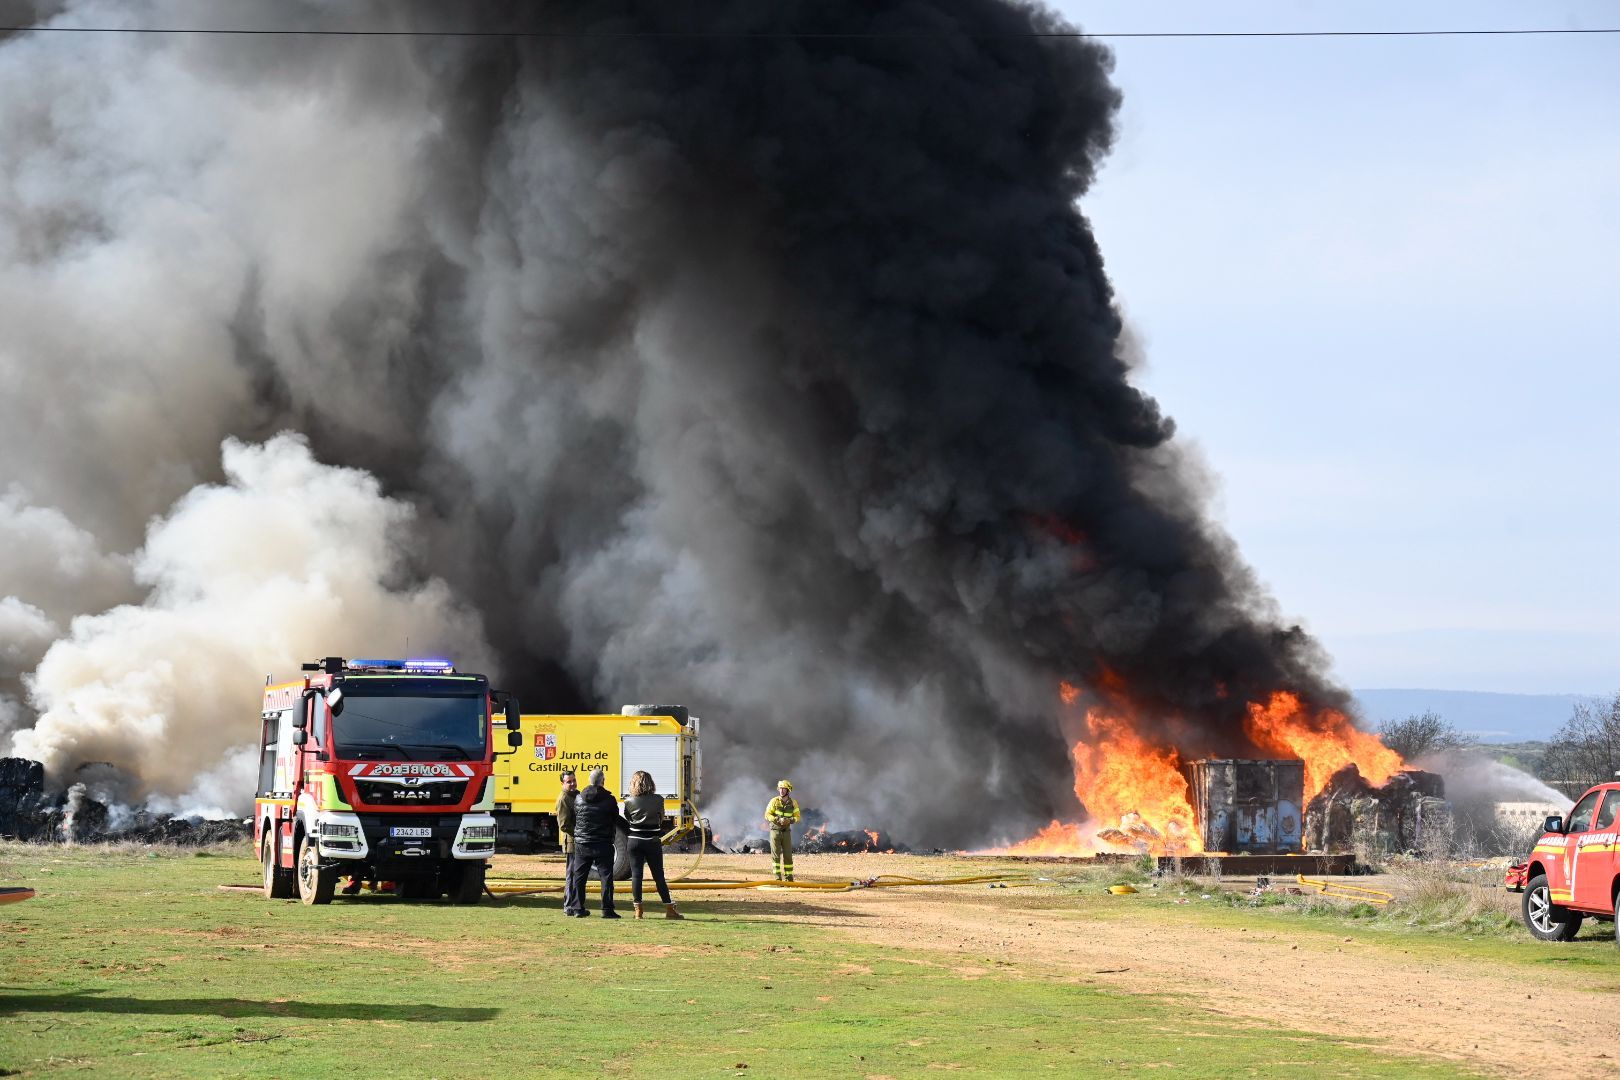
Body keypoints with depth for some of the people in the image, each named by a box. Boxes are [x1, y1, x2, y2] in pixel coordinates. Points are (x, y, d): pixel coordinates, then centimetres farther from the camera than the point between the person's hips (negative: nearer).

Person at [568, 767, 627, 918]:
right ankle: (607, 910, -4)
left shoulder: (578, 799, 0)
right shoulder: (609, 800, -8)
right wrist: (630, 827, 16)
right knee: (606, 876, 1)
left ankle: (578, 909, 12)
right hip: (603, 845, -3)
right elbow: (617, 820, -1)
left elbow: (573, 819, 6)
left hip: (582, 844, 3)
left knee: (578, 876, 12)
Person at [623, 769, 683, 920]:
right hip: (653, 842, 0)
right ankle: (669, 910, 8)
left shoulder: (629, 802, -5)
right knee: (659, 876, 6)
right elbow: (661, 819, 6)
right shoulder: (658, 800, -5)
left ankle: (638, 910, 0)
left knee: (636, 875, 4)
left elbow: (627, 819, 7)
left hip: (635, 841, 0)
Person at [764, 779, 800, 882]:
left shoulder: (793, 803, -2)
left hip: (786, 832, 2)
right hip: (775, 830, -2)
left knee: (787, 855, 3)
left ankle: (788, 877, 12)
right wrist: (778, 820, -24)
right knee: (776, 854, -5)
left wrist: (789, 820, -21)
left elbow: (797, 817, 1)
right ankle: (778, 877, -2)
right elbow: (767, 815, -9)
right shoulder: (774, 801, -7)